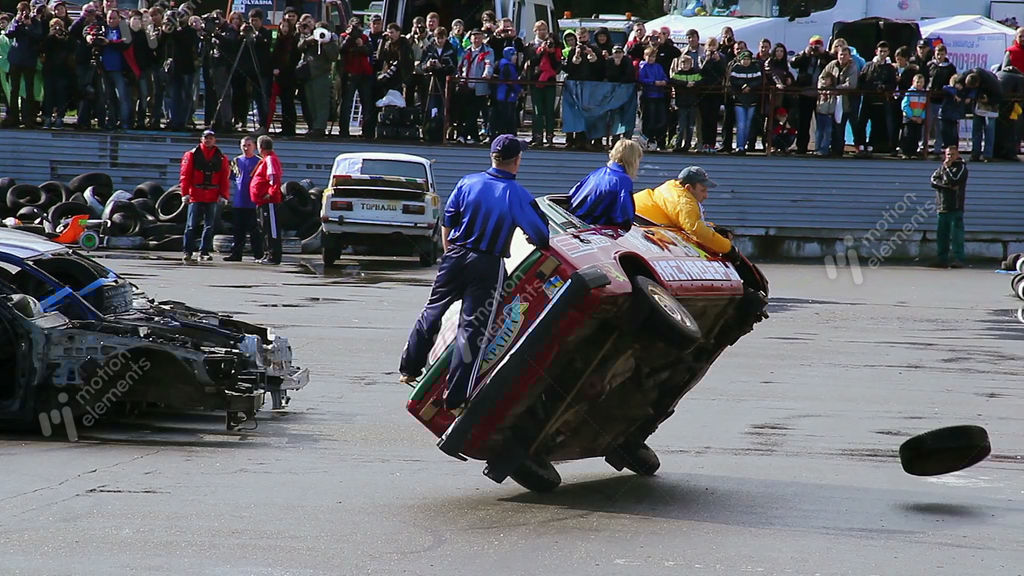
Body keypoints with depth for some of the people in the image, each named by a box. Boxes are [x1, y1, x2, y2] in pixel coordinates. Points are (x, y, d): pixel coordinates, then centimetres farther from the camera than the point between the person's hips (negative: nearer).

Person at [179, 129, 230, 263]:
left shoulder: (221, 158, 9)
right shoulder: (192, 155, 3)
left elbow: (224, 178, 7)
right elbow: (185, 175, -1)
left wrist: (224, 195, -2)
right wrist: (185, 193, -9)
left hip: (212, 197, 2)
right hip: (195, 196, -2)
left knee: (209, 226, 4)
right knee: (191, 226, -3)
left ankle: (204, 252, 11)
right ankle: (187, 253, -1)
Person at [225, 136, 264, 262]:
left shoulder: (258, 162, -2)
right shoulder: (236, 161, 12)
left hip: (252, 202, -5)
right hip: (238, 202, 5)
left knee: (253, 230, -2)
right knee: (238, 229, 9)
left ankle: (258, 255, 2)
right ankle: (236, 253, 13)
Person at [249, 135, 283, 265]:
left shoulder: (270, 159, -14)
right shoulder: (266, 159, 18)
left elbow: (275, 179, -25)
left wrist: (271, 193, -20)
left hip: (269, 201, -11)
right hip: (263, 201, 11)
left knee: (272, 229, -9)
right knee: (265, 228, 14)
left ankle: (274, 256, -10)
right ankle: (267, 254, 20)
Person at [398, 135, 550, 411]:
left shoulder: (468, 183, 0)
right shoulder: (517, 195, -10)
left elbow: (447, 222, 7)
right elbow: (542, 236, -8)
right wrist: (534, 240, 16)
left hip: (455, 256, 3)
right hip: (488, 266, -3)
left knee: (433, 312, 19)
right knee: (472, 327, 1)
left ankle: (409, 369, 28)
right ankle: (455, 396, 2)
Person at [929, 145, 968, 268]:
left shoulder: (961, 167, 1)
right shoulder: (941, 167, 17)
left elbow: (954, 180, -14)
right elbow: (933, 181, 5)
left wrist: (947, 168, -5)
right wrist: (947, 185, -8)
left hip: (955, 207, -6)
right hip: (942, 206, 6)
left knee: (957, 234, -10)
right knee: (941, 234, 6)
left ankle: (959, 259, -12)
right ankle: (942, 259, 11)